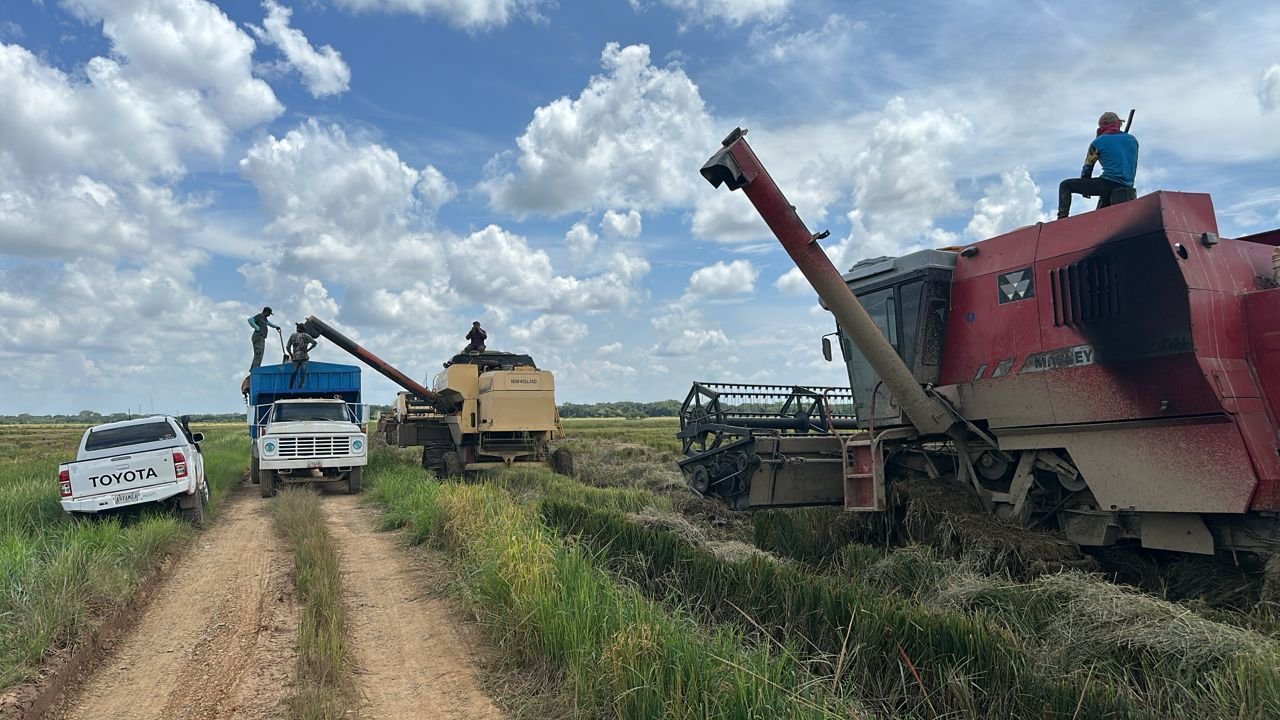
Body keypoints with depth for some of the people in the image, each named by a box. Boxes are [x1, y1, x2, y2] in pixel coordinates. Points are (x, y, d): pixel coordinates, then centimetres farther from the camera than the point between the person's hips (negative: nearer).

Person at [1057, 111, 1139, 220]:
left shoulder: (1098, 142, 4)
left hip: (1109, 184, -6)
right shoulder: (1132, 140, 18)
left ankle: (1062, 219, -13)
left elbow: (1087, 168, 13)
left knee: (1065, 185, 0)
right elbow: (1133, 167, 24)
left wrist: (1085, 189, 27)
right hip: (1127, 189, 6)